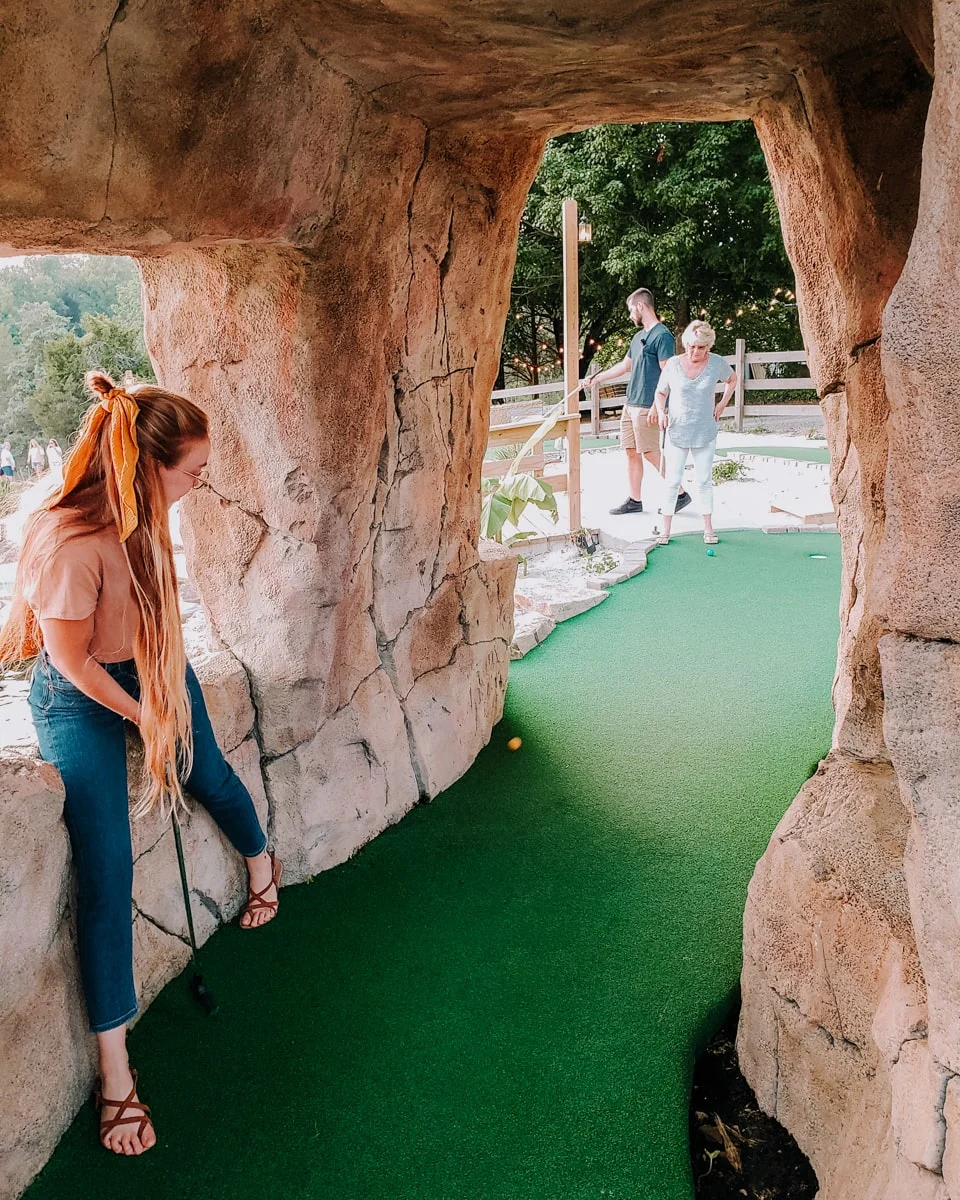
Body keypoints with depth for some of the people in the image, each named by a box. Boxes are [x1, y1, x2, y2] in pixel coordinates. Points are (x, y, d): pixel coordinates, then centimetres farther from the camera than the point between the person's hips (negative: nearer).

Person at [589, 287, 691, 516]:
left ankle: (680, 494, 4)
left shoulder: (662, 335, -11)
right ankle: (634, 500, 16)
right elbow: (625, 366, 29)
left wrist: (657, 406, -22)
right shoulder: (639, 336, 17)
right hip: (631, 403, 9)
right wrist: (598, 378, 28)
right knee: (631, 452, 9)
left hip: (647, 407, -9)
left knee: (651, 453, -7)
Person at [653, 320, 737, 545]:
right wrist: (661, 412, -13)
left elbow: (732, 379, 16)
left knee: (705, 481, 8)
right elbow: (660, 393, 5)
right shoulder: (673, 364, -7)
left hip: (705, 434, 1)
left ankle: (708, 528, 17)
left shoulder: (717, 363, -4)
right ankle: (666, 529, 8)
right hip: (676, 432, -1)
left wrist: (722, 404, 6)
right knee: (672, 482, 1)